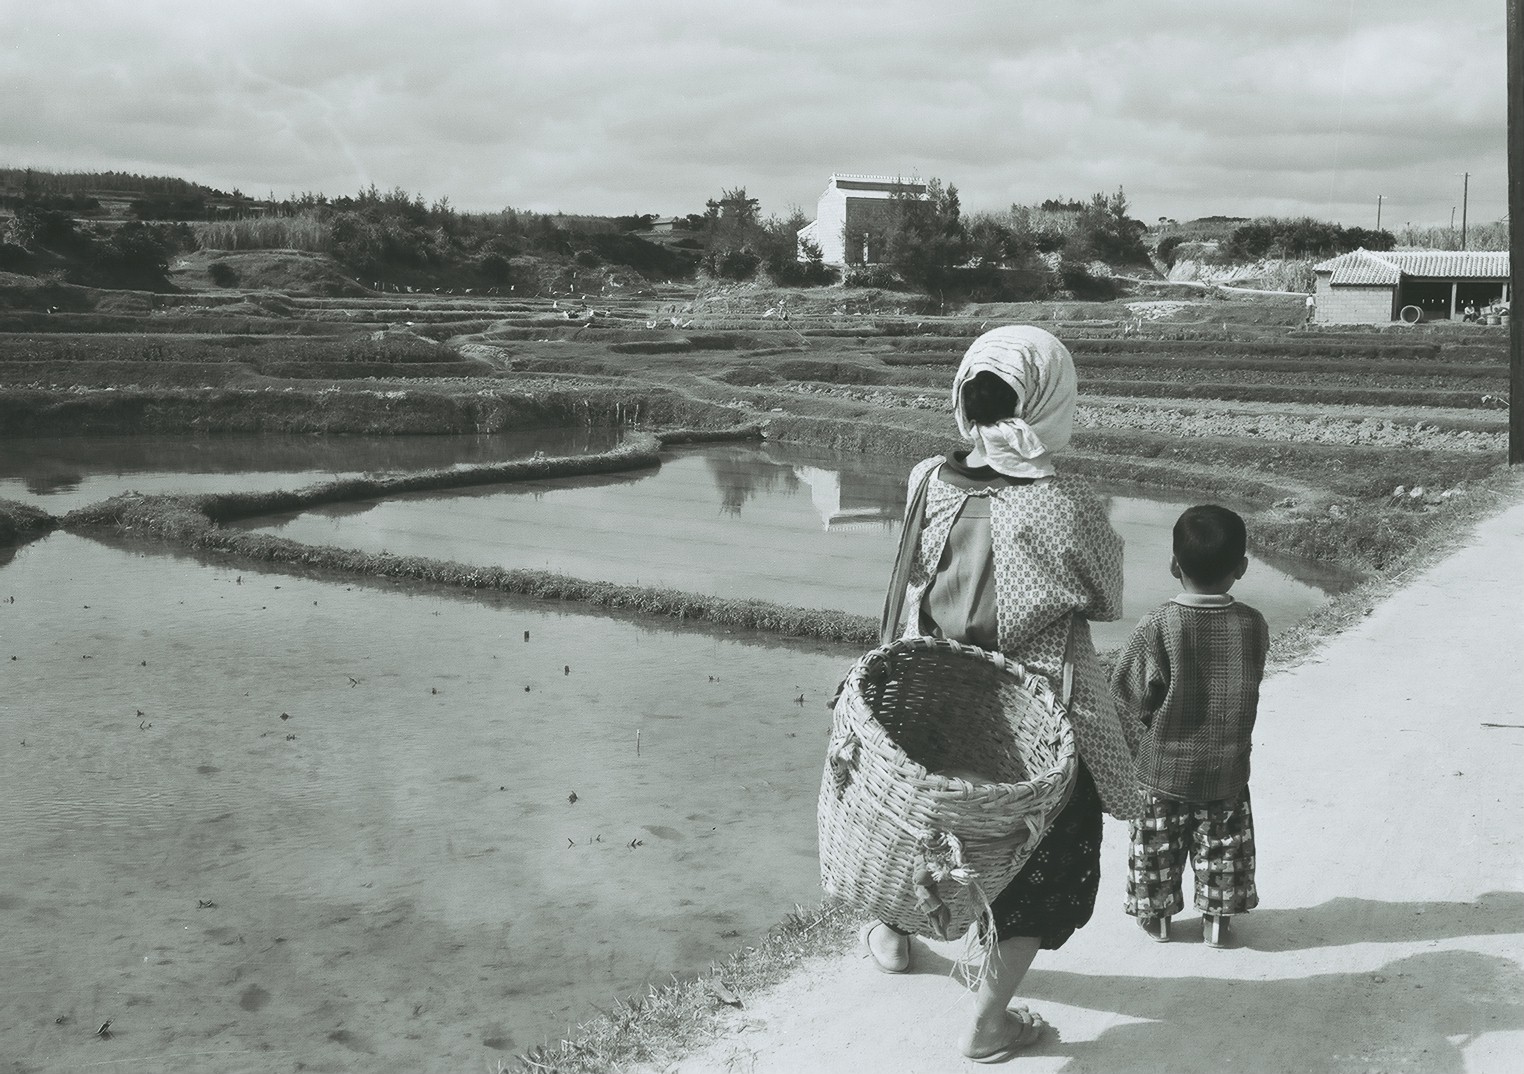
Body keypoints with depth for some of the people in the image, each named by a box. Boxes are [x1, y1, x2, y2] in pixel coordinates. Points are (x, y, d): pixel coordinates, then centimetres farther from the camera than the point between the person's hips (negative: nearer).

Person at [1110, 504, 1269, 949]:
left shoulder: (1158, 625, -21)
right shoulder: (1253, 625, -14)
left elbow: (1126, 696, -15)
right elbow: (1249, 681, 1)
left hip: (1164, 766, -1)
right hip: (1226, 767, 2)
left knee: (1157, 842, 17)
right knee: (1222, 843, 19)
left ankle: (1156, 914, 30)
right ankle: (1217, 917, 28)